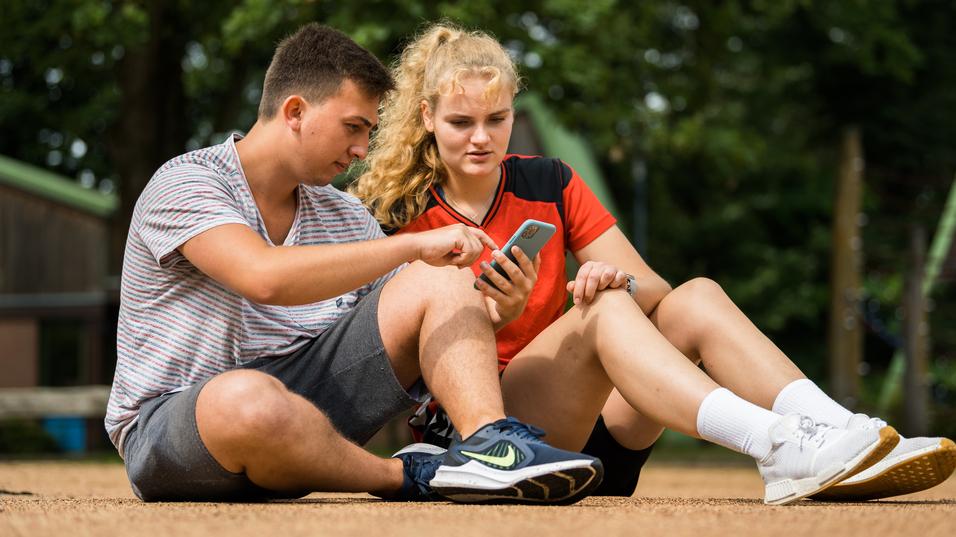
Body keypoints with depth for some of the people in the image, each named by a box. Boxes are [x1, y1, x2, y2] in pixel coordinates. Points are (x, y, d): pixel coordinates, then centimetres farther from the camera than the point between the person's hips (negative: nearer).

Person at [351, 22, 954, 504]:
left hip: (592, 435, 5)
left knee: (696, 298, -15)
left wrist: (622, 282, -21)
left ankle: (831, 429, -37)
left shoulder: (550, 184, 10)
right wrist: (495, 315, -26)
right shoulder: (402, 220, -1)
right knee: (604, 312, -29)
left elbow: (654, 291, 3)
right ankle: (777, 447, -49)